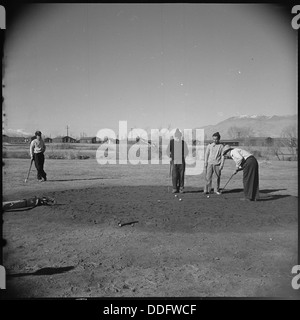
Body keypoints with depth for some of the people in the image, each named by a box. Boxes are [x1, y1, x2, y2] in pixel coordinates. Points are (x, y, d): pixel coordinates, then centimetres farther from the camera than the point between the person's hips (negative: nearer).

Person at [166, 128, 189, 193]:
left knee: (181, 175, 1)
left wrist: (184, 157, 5)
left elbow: (186, 151, 15)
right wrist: (171, 157, 2)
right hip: (174, 161, -1)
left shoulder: (183, 142, 7)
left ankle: (181, 188, 9)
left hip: (181, 161, 1)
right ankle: (175, 188, 2)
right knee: (174, 175, -5)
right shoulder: (171, 142, 4)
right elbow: (168, 151, 10)